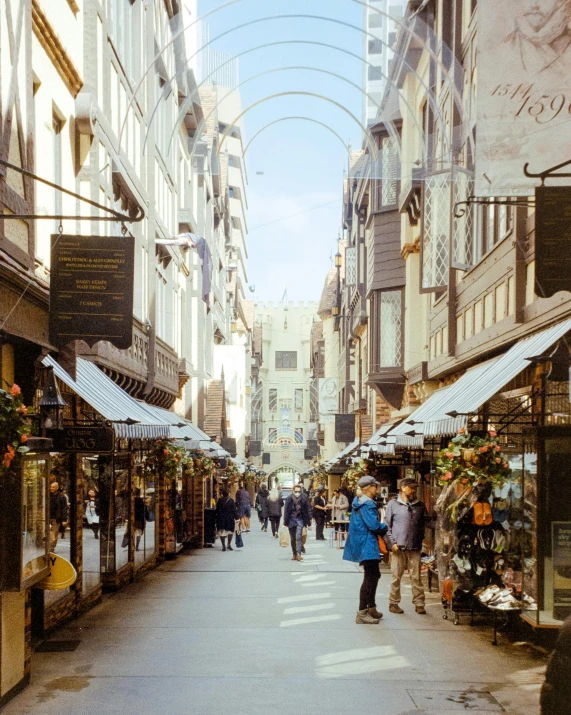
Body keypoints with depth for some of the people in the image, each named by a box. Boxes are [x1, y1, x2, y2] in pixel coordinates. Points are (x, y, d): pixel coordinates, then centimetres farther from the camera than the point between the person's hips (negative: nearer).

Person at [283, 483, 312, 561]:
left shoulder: (304, 499, -4)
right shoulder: (289, 499, -4)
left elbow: (307, 511, 3)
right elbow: (286, 511, -1)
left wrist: (308, 522, 4)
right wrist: (285, 523, -3)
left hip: (300, 519, -2)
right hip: (291, 519, 2)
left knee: (299, 537, -15)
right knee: (292, 539, 10)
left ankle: (299, 554, -21)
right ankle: (294, 554, 20)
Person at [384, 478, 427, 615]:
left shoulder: (419, 505, 12)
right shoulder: (393, 504, 3)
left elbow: (424, 525, 16)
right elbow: (387, 525, 2)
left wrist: (421, 540, 5)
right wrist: (391, 543, -6)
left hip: (415, 548, 2)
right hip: (398, 547, -2)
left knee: (416, 577, 2)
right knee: (396, 577, 3)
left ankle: (419, 604, 7)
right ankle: (393, 603, 13)